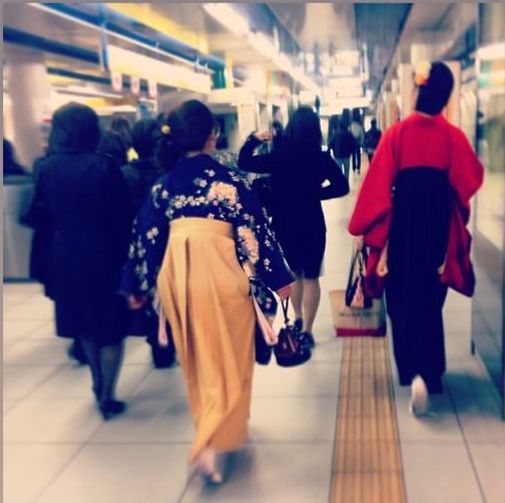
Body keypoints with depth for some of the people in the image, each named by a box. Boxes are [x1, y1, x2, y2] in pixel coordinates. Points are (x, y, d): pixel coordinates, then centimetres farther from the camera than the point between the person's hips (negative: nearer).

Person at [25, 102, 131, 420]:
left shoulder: (47, 168, -3)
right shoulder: (103, 166, -16)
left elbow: (40, 215, 4)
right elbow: (120, 218, -15)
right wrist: (126, 256, -6)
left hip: (64, 256, 5)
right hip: (102, 254, -5)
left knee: (84, 322, 22)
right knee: (110, 325, 8)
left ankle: (98, 384, 37)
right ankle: (107, 397, 10)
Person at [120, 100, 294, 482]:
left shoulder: (164, 185, 4)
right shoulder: (229, 179, -7)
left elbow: (146, 239, 7)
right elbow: (255, 232, -7)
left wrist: (138, 287, 16)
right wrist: (278, 277, 1)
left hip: (177, 274, 4)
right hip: (219, 271, -4)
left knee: (198, 359, 20)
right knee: (227, 359, 9)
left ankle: (211, 430, 39)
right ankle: (211, 443, -2)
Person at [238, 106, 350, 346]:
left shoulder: (278, 157, -10)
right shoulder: (321, 158, -9)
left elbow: (244, 162, -5)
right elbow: (342, 186, -8)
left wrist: (254, 138, 5)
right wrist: (316, 193, 0)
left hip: (284, 224, 2)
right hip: (312, 224, -1)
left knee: (294, 272, 23)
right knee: (311, 276, 7)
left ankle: (297, 318, 35)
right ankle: (306, 330, 6)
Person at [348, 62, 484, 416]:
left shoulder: (397, 133, -8)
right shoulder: (454, 136, -6)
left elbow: (379, 185, -9)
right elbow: (469, 182, 1)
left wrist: (371, 230, -3)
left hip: (401, 224, 0)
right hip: (439, 226, 0)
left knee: (402, 298, 16)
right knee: (429, 299, 14)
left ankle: (411, 370, 21)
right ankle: (426, 372, 2)